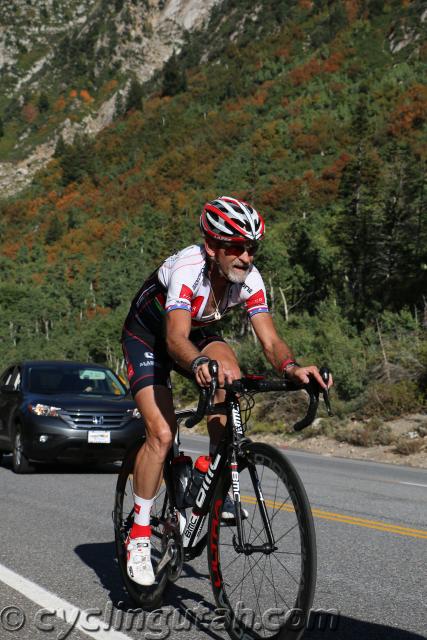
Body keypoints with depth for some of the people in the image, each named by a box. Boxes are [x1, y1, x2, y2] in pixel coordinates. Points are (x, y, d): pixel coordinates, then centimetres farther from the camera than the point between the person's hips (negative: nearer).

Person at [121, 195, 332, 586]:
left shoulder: (249, 278, -21)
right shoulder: (186, 269, -36)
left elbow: (270, 340, -26)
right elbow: (176, 338, -48)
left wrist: (291, 367, -47)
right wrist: (199, 363, -69)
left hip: (199, 334, 4)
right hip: (147, 337, -4)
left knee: (230, 373, -29)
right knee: (162, 433, -19)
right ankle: (139, 532, -3)